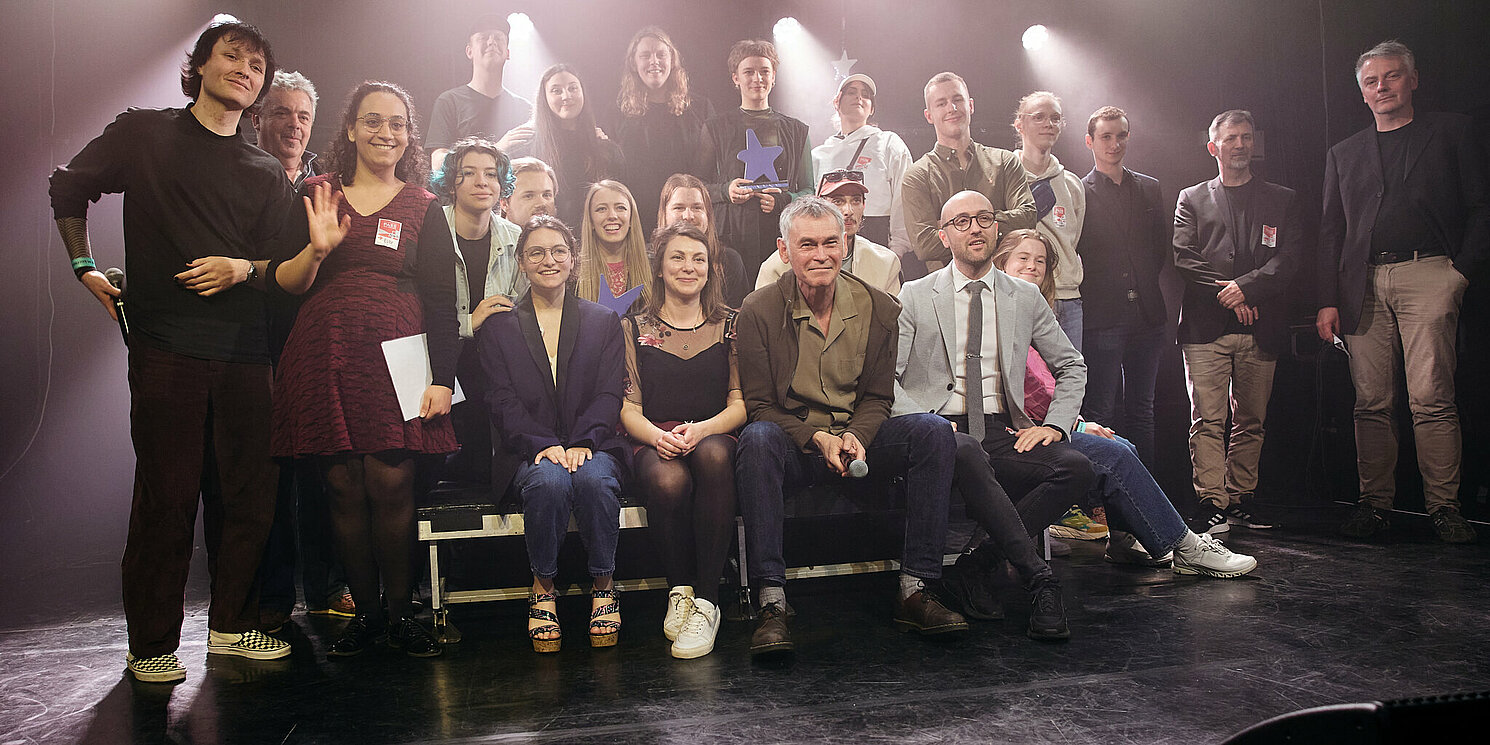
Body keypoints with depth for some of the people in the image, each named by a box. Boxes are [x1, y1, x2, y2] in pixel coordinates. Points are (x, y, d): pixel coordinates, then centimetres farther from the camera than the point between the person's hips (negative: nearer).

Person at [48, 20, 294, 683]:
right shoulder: (144, 133, 9)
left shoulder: (266, 173, 15)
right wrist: (85, 268, 9)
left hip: (245, 351, 3)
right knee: (167, 495, -2)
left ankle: (232, 625, 20)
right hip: (167, 347, -3)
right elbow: (68, 189, 16)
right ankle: (151, 644, 12)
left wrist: (243, 267, -7)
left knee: (248, 492, 5)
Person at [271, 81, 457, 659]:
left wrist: (442, 378, -5)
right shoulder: (317, 195, 13)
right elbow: (287, 286, 9)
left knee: (391, 483, -10)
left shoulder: (424, 208, 10)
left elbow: (441, 302, 5)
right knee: (344, 487, 0)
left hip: (395, 357, -1)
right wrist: (317, 249, -11)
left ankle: (400, 613, 5)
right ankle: (365, 611, 14)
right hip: (325, 356, 2)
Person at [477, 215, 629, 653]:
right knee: (549, 480, -34)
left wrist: (582, 442, -14)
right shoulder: (498, 327, 12)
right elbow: (502, 402, 1)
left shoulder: (603, 322, 14)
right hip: (530, 451, 0)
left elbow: (609, 395, 4)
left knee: (595, 479, -34)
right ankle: (542, 588, -14)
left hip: (592, 445, 1)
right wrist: (544, 444, -16)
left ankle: (604, 586, -14)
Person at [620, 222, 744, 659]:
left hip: (716, 439, 0)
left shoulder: (730, 325, 13)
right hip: (655, 443, 0)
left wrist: (701, 430, -16)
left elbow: (740, 403, 5)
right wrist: (658, 435, -16)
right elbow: (628, 409, 7)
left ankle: (705, 601, -32)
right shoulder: (635, 328, 13)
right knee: (669, 481, -36)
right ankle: (680, 590, -13)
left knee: (712, 454, -37)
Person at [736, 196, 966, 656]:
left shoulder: (879, 308, 3)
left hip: (859, 438, 3)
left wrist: (855, 437, -17)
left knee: (933, 430, -22)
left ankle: (916, 590, -19)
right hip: (793, 444, -2)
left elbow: (877, 398, 6)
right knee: (756, 439, -35)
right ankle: (772, 603, -33)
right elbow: (759, 406, -6)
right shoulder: (759, 311, -4)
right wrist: (817, 438, -21)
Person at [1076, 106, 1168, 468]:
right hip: (1100, 317, -5)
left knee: (1141, 410, 11)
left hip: (1147, 317, 5)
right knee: (1100, 412, -2)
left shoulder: (1149, 188, 15)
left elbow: (1161, 249, 17)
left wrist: (1145, 285, 7)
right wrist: (1094, 292, -8)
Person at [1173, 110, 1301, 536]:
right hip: (1206, 326, -2)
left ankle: (1240, 499, 12)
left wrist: (1246, 287, -11)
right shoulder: (1192, 200, 14)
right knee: (1207, 420, -8)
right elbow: (1184, 259, 2)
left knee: (1251, 421, 4)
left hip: (1260, 328, 2)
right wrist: (1226, 292, -9)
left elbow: (1288, 260, 4)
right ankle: (1211, 504, -7)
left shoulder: (1282, 200, 17)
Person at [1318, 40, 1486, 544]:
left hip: (1428, 275, -2)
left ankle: (1444, 507, -3)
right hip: (1363, 285, 3)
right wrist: (1328, 300, 6)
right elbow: (1330, 232, 16)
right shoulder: (1344, 154, 21)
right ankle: (1374, 503, 4)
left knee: (1431, 399, -10)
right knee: (1371, 403, -1)